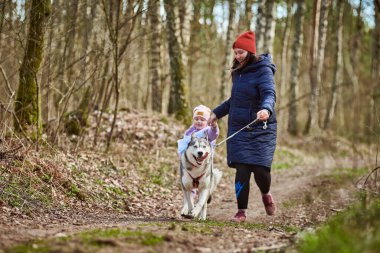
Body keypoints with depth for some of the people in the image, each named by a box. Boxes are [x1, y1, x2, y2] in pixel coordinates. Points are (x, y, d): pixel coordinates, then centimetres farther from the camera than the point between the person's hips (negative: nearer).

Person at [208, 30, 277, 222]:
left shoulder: (263, 71, -9)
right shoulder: (239, 71, 13)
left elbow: (269, 94, -25)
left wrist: (266, 109, -46)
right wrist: (217, 113, 26)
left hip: (261, 129, -5)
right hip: (239, 129, 5)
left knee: (260, 169, -9)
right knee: (242, 170, -5)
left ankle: (266, 194, 25)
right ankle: (241, 211, 2)